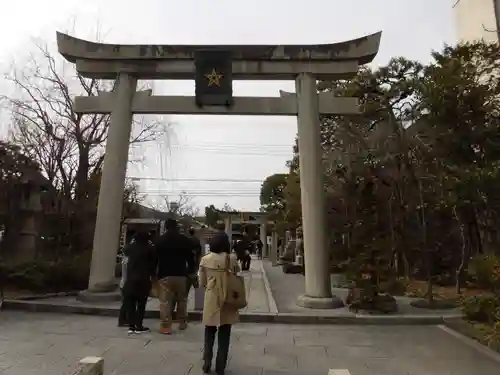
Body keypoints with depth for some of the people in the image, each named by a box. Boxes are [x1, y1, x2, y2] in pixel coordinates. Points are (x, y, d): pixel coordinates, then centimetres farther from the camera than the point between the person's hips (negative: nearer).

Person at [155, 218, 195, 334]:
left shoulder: (159, 240, 3)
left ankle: (166, 326, 0)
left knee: (165, 301, 2)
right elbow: (190, 258, 2)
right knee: (182, 299, 17)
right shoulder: (184, 239, 2)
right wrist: (191, 270, 14)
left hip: (164, 274, -1)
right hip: (181, 274, 1)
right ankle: (182, 322, 24)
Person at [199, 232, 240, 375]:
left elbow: (202, 283, 0)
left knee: (209, 334, 20)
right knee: (224, 336, 12)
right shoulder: (232, 258, -9)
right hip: (227, 301, -1)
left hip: (211, 301, 1)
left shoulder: (205, 260, -6)